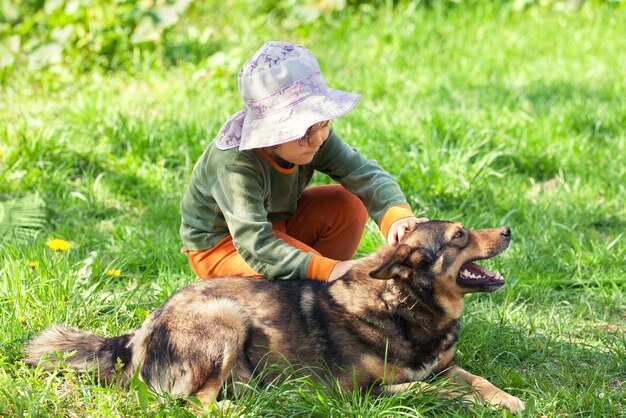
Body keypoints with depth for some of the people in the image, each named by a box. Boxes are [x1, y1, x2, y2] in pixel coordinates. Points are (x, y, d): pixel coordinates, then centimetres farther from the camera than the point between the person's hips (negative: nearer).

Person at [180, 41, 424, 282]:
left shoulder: (315, 134, -18)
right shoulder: (235, 164, -38)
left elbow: (365, 173, -25)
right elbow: (254, 246, -44)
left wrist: (397, 215, -46)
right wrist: (326, 271, -53)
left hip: (277, 221, 7)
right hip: (218, 245, -7)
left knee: (349, 207, -14)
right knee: (309, 262, -32)